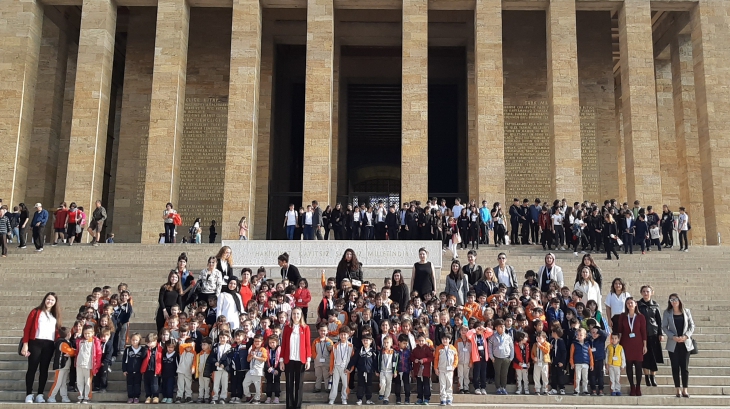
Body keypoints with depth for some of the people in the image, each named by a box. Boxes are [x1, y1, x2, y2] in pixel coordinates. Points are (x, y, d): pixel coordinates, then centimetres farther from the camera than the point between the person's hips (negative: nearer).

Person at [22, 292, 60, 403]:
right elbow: (27, 328, 0)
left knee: (44, 369, 3)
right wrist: (25, 344, -8)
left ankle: (40, 395, 6)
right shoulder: (36, 312, 6)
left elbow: (57, 331, 14)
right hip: (35, 343, -3)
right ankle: (29, 395, -2)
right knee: (32, 368, -3)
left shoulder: (56, 315, 16)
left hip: (49, 345, 3)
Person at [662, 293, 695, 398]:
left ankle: (685, 390, 3)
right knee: (675, 367, 2)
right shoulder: (667, 312, 2)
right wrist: (673, 337, -14)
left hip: (685, 343, 0)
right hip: (673, 343, 0)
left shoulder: (686, 311, 5)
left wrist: (686, 336, -10)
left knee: (685, 366, -1)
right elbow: (664, 327, 0)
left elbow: (692, 325, 6)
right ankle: (677, 390, 7)